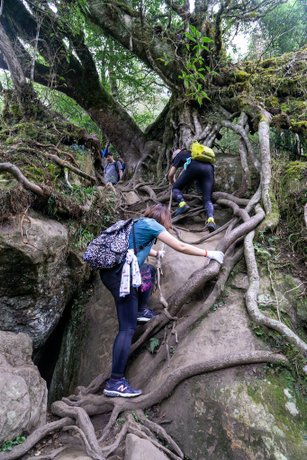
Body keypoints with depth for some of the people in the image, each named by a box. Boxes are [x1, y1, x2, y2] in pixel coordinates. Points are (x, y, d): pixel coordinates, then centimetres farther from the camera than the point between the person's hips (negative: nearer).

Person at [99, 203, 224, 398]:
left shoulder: (140, 223, 20)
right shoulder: (152, 224, -3)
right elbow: (181, 247, -5)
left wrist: (157, 253, 57)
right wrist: (209, 254, 4)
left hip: (113, 270, 10)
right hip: (119, 274, -9)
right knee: (127, 328, -10)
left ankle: (141, 310, 35)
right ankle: (115, 382, -9)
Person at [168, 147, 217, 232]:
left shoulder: (179, 154, 30)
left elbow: (170, 174, 26)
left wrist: (173, 183, 46)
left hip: (194, 167, -4)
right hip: (209, 169, 4)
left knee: (176, 188, 14)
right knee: (207, 200, -1)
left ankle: (182, 204, -14)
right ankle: (211, 220, -27)